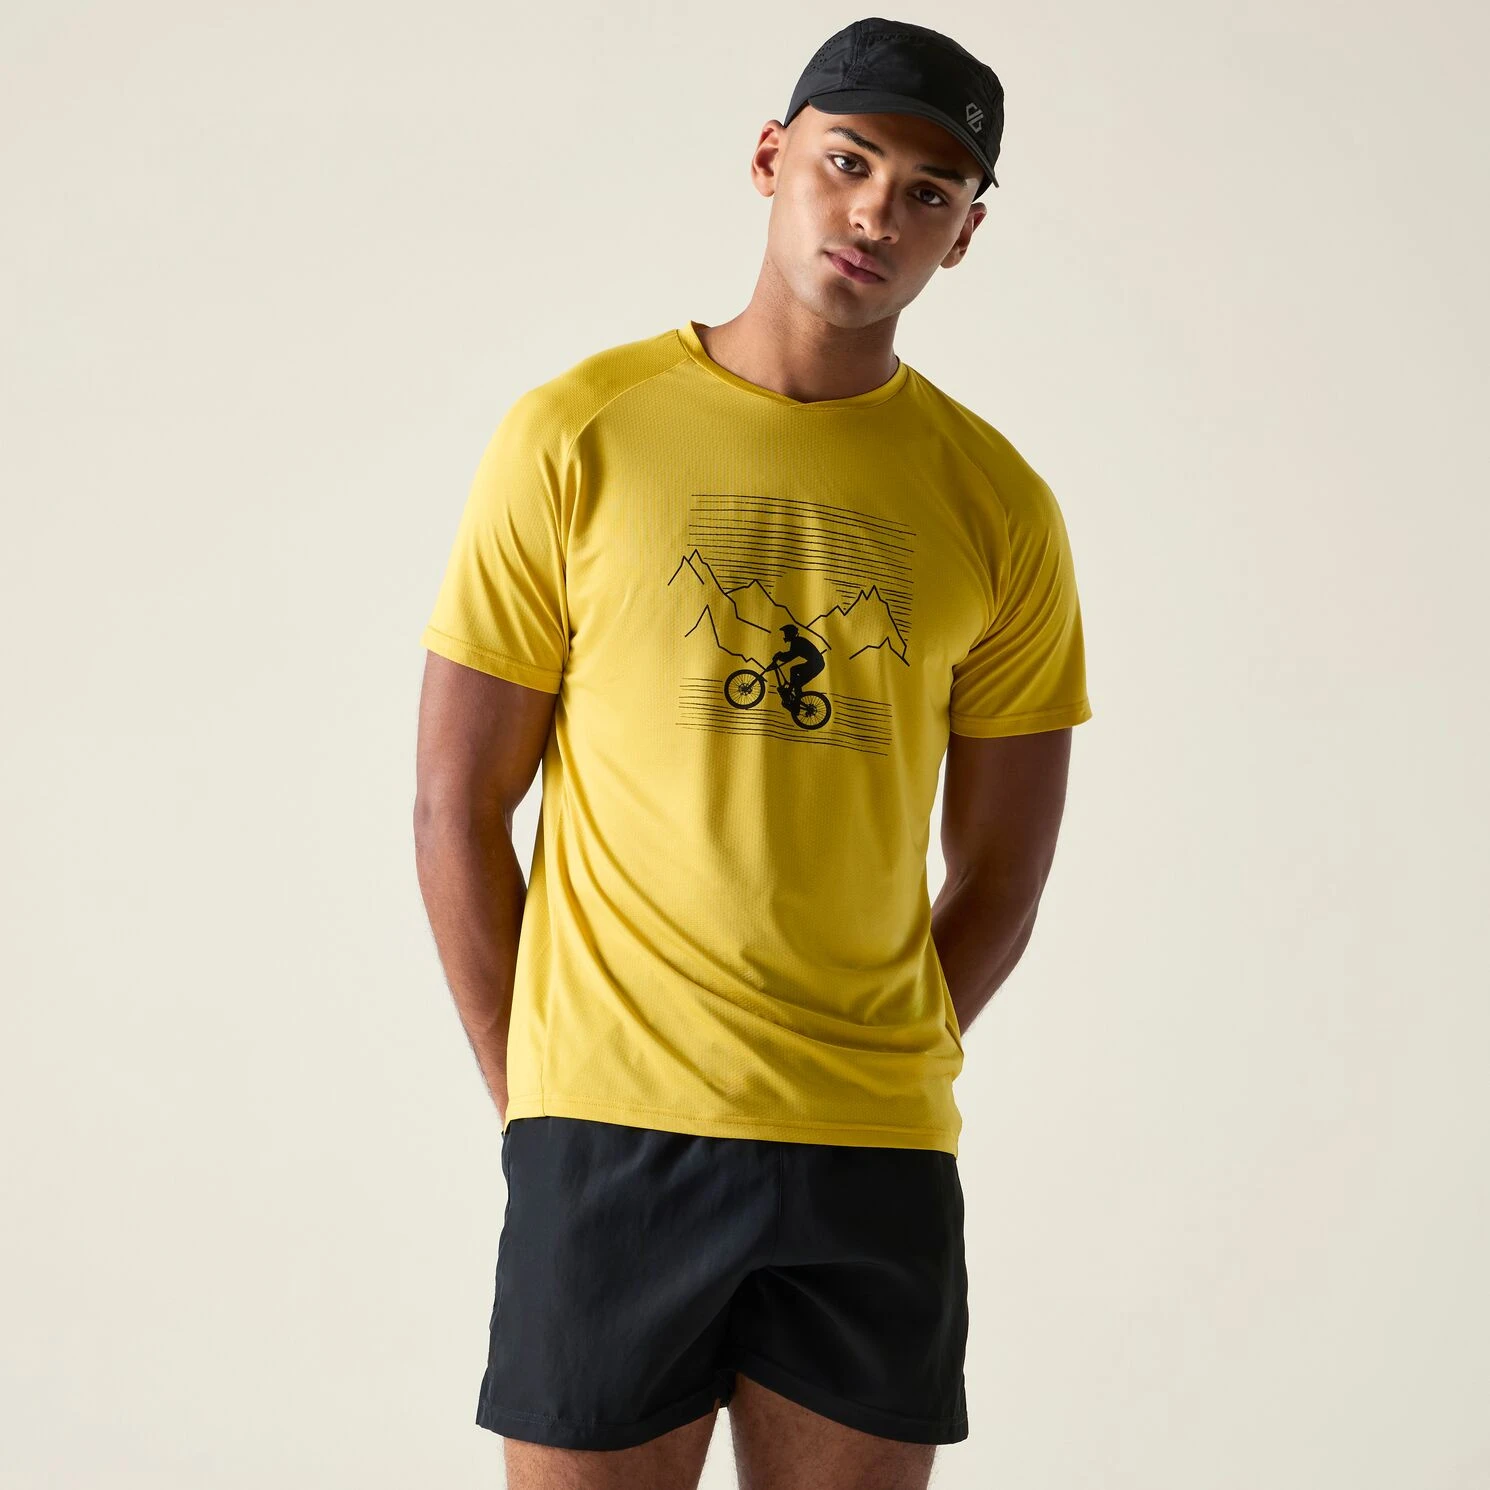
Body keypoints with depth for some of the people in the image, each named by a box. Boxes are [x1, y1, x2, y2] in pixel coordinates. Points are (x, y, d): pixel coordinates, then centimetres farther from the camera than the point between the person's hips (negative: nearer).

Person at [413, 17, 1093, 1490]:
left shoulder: (998, 508, 7)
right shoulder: (577, 438, 0)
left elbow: (999, 878, 10)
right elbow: (456, 812, 2)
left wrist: (865, 1088, 3)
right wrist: (539, 1105, 0)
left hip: (880, 1160, 2)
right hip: (608, 1142, -2)